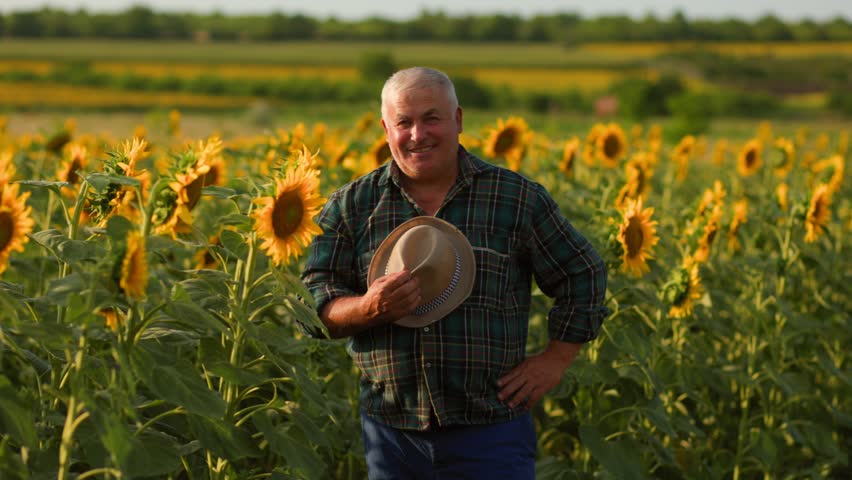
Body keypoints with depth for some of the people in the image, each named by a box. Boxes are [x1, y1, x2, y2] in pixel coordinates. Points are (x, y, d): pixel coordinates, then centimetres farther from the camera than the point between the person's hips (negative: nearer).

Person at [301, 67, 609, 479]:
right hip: (391, 432, 2)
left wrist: (555, 360, 2)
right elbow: (312, 302, 1)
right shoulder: (349, 207, 5)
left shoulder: (518, 198, 3)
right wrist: (368, 308, -19)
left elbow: (584, 275, 10)